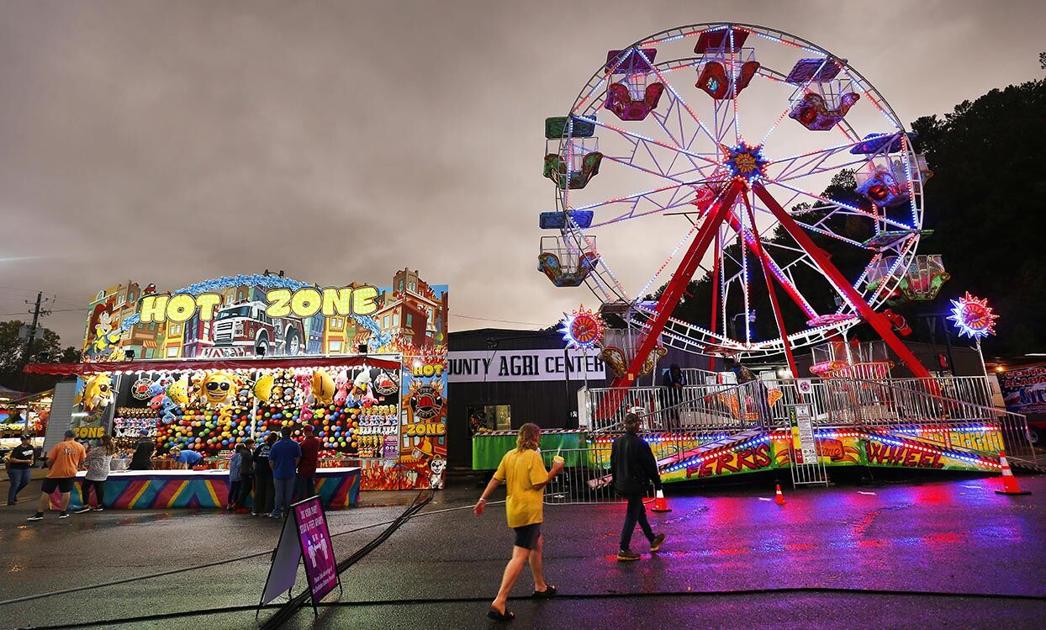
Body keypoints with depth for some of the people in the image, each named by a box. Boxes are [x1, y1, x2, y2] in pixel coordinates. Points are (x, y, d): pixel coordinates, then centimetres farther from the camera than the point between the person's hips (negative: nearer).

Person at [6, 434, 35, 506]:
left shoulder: (31, 447, 1)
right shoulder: (17, 449, -21)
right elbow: (12, 459, -23)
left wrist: (31, 460, 5)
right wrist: (25, 461, -24)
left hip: (26, 468, 7)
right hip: (15, 468, -7)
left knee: (25, 482, 9)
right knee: (15, 484, -5)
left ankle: (14, 494, 32)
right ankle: (10, 500, 4)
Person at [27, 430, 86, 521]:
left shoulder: (59, 445, -5)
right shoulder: (80, 447, 0)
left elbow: (50, 460, -6)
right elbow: (82, 461, 5)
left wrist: (50, 466, 14)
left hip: (55, 473, -2)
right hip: (70, 472, 2)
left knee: (45, 492, 8)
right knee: (66, 492, 11)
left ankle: (39, 513, 8)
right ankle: (63, 512, 11)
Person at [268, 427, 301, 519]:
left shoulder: (275, 445, -6)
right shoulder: (295, 445, -6)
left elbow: (271, 461, -3)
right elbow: (297, 459, -5)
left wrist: (274, 470, 12)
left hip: (278, 473, 0)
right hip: (291, 473, 0)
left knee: (278, 493, 9)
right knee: (289, 494, 10)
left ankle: (277, 512, 13)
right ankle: (287, 512, 16)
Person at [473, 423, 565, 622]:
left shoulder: (509, 455, 6)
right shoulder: (533, 456, -14)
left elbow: (496, 479, 5)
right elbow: (539, 484, -18)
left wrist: (483, 499, 9)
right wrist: (555, 470, -7)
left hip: (514, 510, 9)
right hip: (528, 511, -9)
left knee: (537, 543, 26)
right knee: (520, 557, -7)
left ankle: (540, 586, 39)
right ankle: (499, 603, -11)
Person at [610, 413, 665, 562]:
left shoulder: (617, 442, 0)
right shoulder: (640, 443, -19)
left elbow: (613, 464, 8)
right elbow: (650, 465, -12)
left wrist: (616, 482, 19)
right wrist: (657, 482, 1)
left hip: (622, 485, 7)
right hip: (636, 484, -7)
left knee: (640, 511, 22)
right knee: (632, 516, 2)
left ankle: (653, 540, 38)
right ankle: (623, 550, 5)